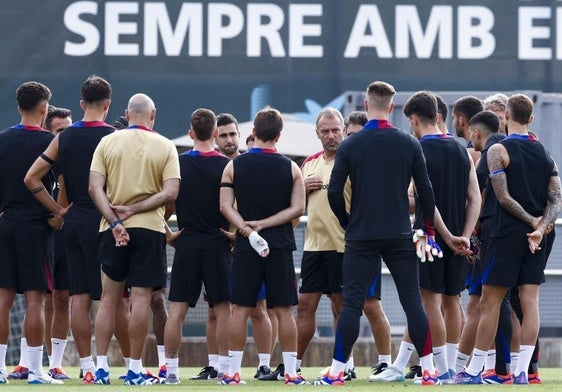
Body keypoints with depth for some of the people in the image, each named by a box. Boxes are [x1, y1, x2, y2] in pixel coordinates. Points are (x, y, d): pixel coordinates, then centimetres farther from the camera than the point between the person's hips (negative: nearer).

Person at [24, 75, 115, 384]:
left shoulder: (64, 138, 6)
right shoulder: (114, 138, -8)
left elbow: (31, 178, 4)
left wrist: (59, 210, 6)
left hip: (73, 220, 4)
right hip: (103, 220, -4)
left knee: (79, 297, 5)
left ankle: (87, 366, 4)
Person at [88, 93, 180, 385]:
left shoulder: (107, 142, 3)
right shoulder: (165, 147, 1)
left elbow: (95, 187, -5)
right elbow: (170, 192, -9)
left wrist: (114, 221, -9)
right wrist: (134, 209, -7)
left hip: (111, 230, 1)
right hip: (149, 229, -1)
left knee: (108, 298, 7)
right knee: (141, 298, 0)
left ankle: (101, 367, 3)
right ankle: (134, 370, -1)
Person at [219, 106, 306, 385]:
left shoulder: (234, 166, 1)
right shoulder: (290, 168, 2)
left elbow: (225, 206, -7)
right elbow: (297, 208, -4)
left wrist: (248, 230, -11)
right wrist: (264, 224, -6)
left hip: (246, 247, 0)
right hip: (280, 247, 0)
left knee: (240, 309, 4)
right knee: (284, 310, 3)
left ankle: (233, 370, 1)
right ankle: (291, 371, 2)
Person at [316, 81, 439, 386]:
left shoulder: (349, 146, -3)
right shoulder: (409, 144, 1)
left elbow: (334, 192, -5)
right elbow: (425, 190, 1)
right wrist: (429, 228, 12)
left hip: (361, 237, -1)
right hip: (400, 236, 1)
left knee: (351, 303, 0)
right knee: (413, 302, 5)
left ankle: (337, 371, -3)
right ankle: (429, 370, 4)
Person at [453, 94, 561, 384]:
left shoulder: (498, 151, -7)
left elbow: (503, 197, -14)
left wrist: (532, 221, -7)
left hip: (507, 234, -5)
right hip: (536, 238, 5)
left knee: (490, 302, 1)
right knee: (530, 301, 2)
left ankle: (474, 370, 4)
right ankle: (522, 371, -4)